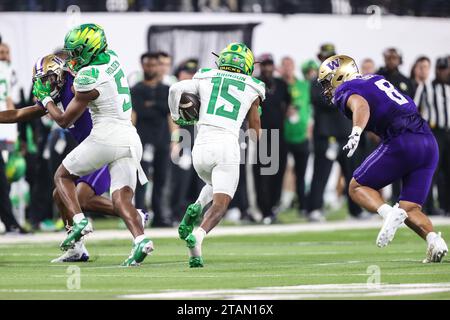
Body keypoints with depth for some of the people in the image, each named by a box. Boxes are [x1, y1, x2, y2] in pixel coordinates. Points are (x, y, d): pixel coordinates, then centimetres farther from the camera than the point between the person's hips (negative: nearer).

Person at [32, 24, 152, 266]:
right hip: (130, 139, 7)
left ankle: (79, 220, -4)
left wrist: (45, 98, 12)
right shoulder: (112, 58, 8)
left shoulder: (88, 81, -13)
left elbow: (64, 120, -1)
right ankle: (140, 240, -23)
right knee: (121, 199, 1)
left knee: (63, 176, 15)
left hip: (105, 137, -7)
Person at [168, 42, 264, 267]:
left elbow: (176, 89, -1)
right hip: (227, 146, -3)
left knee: (214, 186, 32)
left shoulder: (205, 79, 15)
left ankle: (196, 209, 1)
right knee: (220, 204, -3)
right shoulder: (251, 90, 15)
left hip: (201, 147, 3)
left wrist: (176, 116, 16)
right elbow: (255, 132, 19)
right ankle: (198, 235, -32)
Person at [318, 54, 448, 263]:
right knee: (410, 210, 11)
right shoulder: (375, 78, 26)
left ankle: (388, 212, -18)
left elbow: (361, 105, -20)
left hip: (401, 142, -7)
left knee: (357, 188, 10)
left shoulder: (345, 90, 3)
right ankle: (434, 240, -17)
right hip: (430, 144, 7)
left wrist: (356, 133, -36)